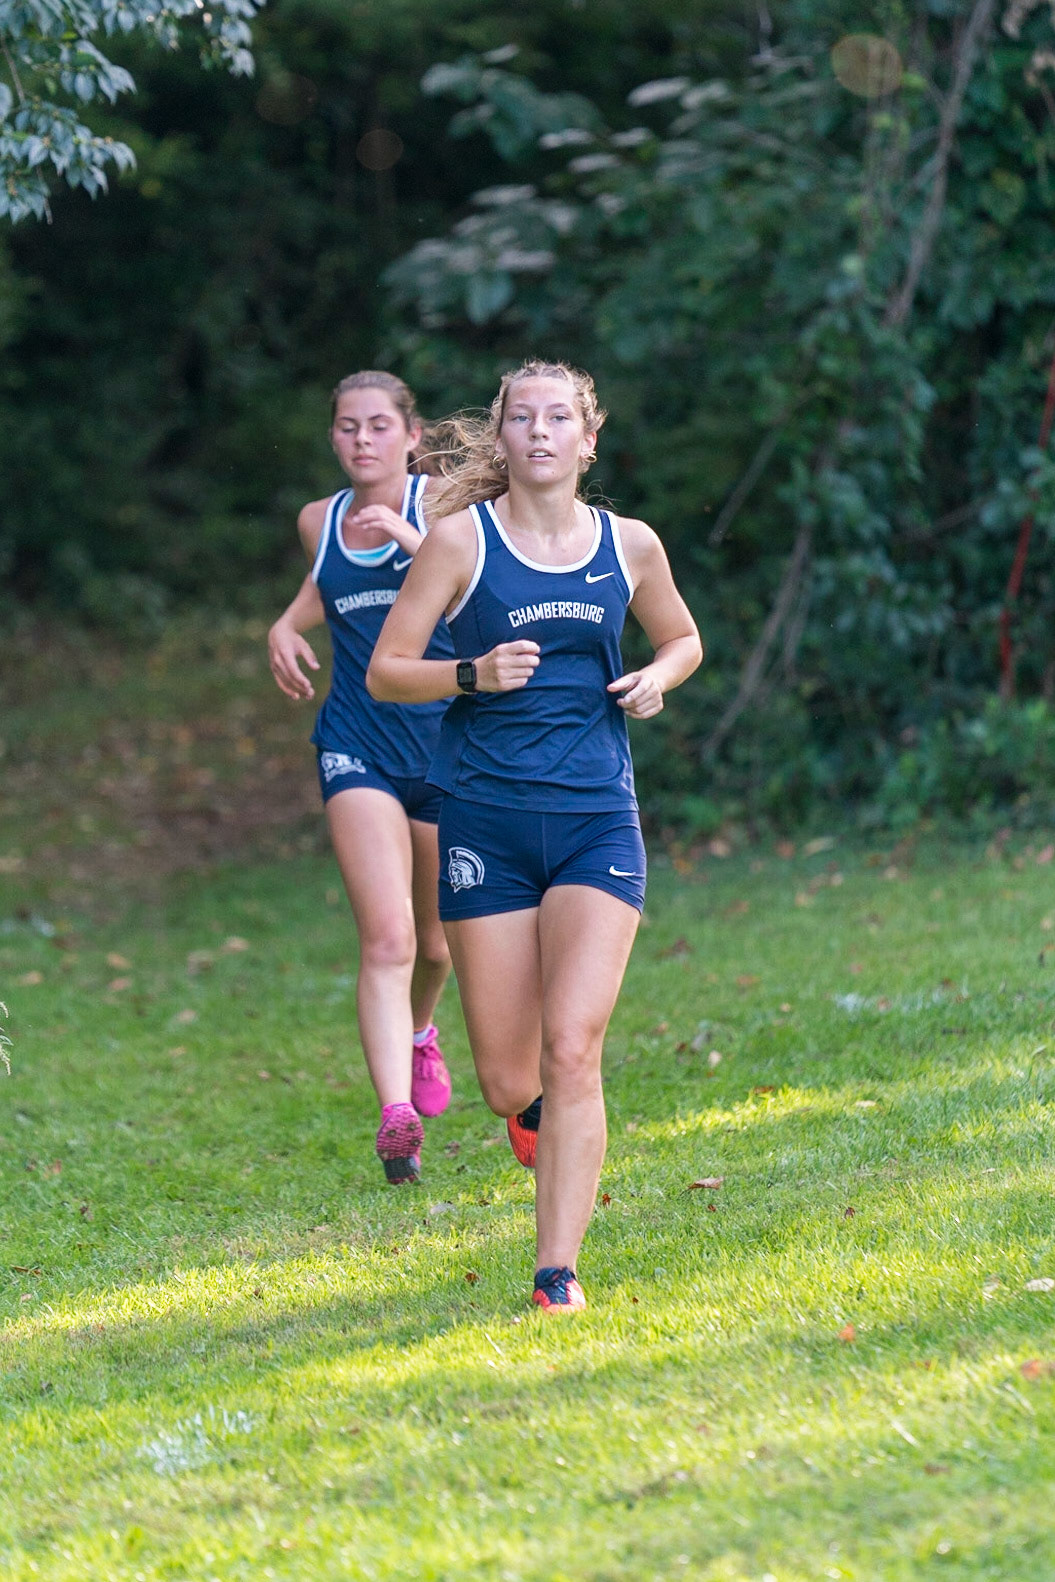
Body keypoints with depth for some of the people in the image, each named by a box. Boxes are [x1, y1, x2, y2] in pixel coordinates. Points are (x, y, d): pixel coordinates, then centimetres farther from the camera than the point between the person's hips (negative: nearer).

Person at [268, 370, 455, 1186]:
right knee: (387, 938, -17)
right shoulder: (320, 521, 8)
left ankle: (418, 1032, 49)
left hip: (448, 742, -1)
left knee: (439, 942, 15)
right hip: (358, 746, 1)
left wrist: (416, 541, -26)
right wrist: (288, 625, 11)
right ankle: (397, 1113, -27)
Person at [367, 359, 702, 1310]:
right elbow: (385, 671, 1)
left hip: (597, 819, 1)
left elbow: (683, 639, 24)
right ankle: (536, 1111, 40)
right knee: (507, 1081, 2)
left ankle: (559, 1269, -9)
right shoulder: (461, 537, -1)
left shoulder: (629, 545, 7)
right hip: (487, 819, -1)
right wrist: (474, 674, -16)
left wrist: (656, 680, 2)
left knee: (573, 1047, -15)